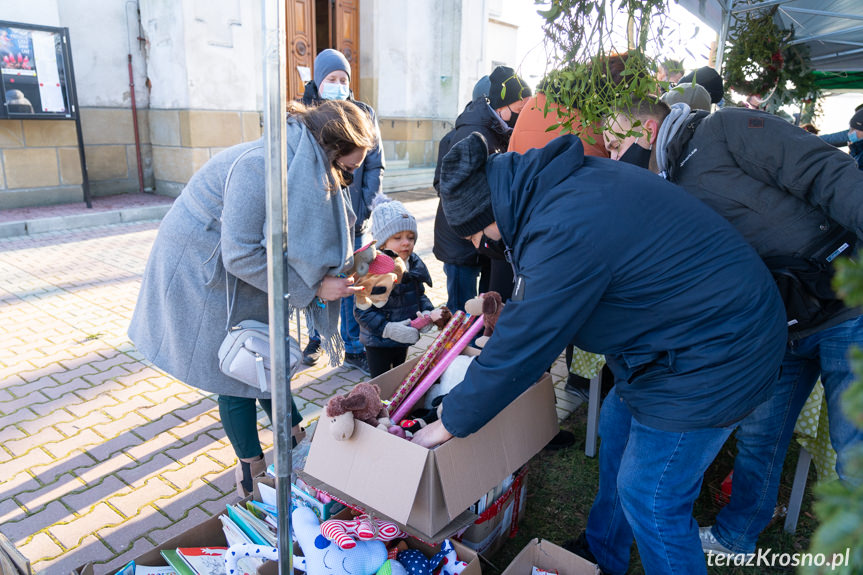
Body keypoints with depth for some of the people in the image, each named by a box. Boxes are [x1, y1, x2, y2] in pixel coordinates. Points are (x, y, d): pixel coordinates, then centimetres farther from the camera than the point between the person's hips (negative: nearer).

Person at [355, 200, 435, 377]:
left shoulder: (414, 264, -2)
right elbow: (362, 310, -22)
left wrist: (427, 312, -8)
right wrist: (388, 329, -31)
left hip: (404, 339, 6)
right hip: (378, 343, -6)